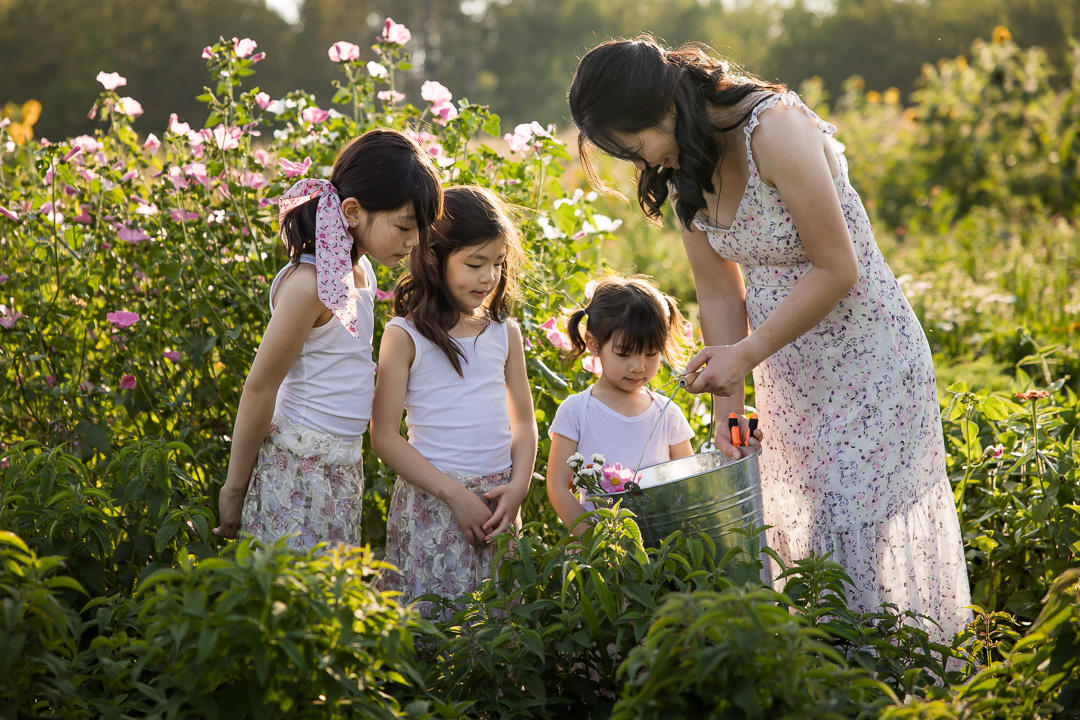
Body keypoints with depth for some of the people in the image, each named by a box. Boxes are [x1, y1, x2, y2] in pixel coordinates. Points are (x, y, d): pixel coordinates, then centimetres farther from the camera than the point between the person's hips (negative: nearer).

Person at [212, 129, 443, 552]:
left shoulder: (359, 272, 7)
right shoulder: (310, 283, -20)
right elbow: (259, 390, -16)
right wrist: (234, 490, -11)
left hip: (341, 466, 9)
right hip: (297, 469, -9)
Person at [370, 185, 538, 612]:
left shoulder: (505, 333, 10)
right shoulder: (405, 335, -4)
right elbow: (385, 437, -7)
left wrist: (518, 485, -3)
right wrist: (455, 494, -13)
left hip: (499, 500, 4)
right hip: (432, 499, -4)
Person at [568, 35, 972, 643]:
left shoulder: (775, 130, -23)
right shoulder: (684, 167, 0)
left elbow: (837, 270, -22)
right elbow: (720, 296, 5)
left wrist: (747, 353, -19)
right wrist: (729, 408, -2)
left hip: (864, 356, -7)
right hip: (788, 373, 7)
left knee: (862, 538, -7)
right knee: (797, 531, 9)